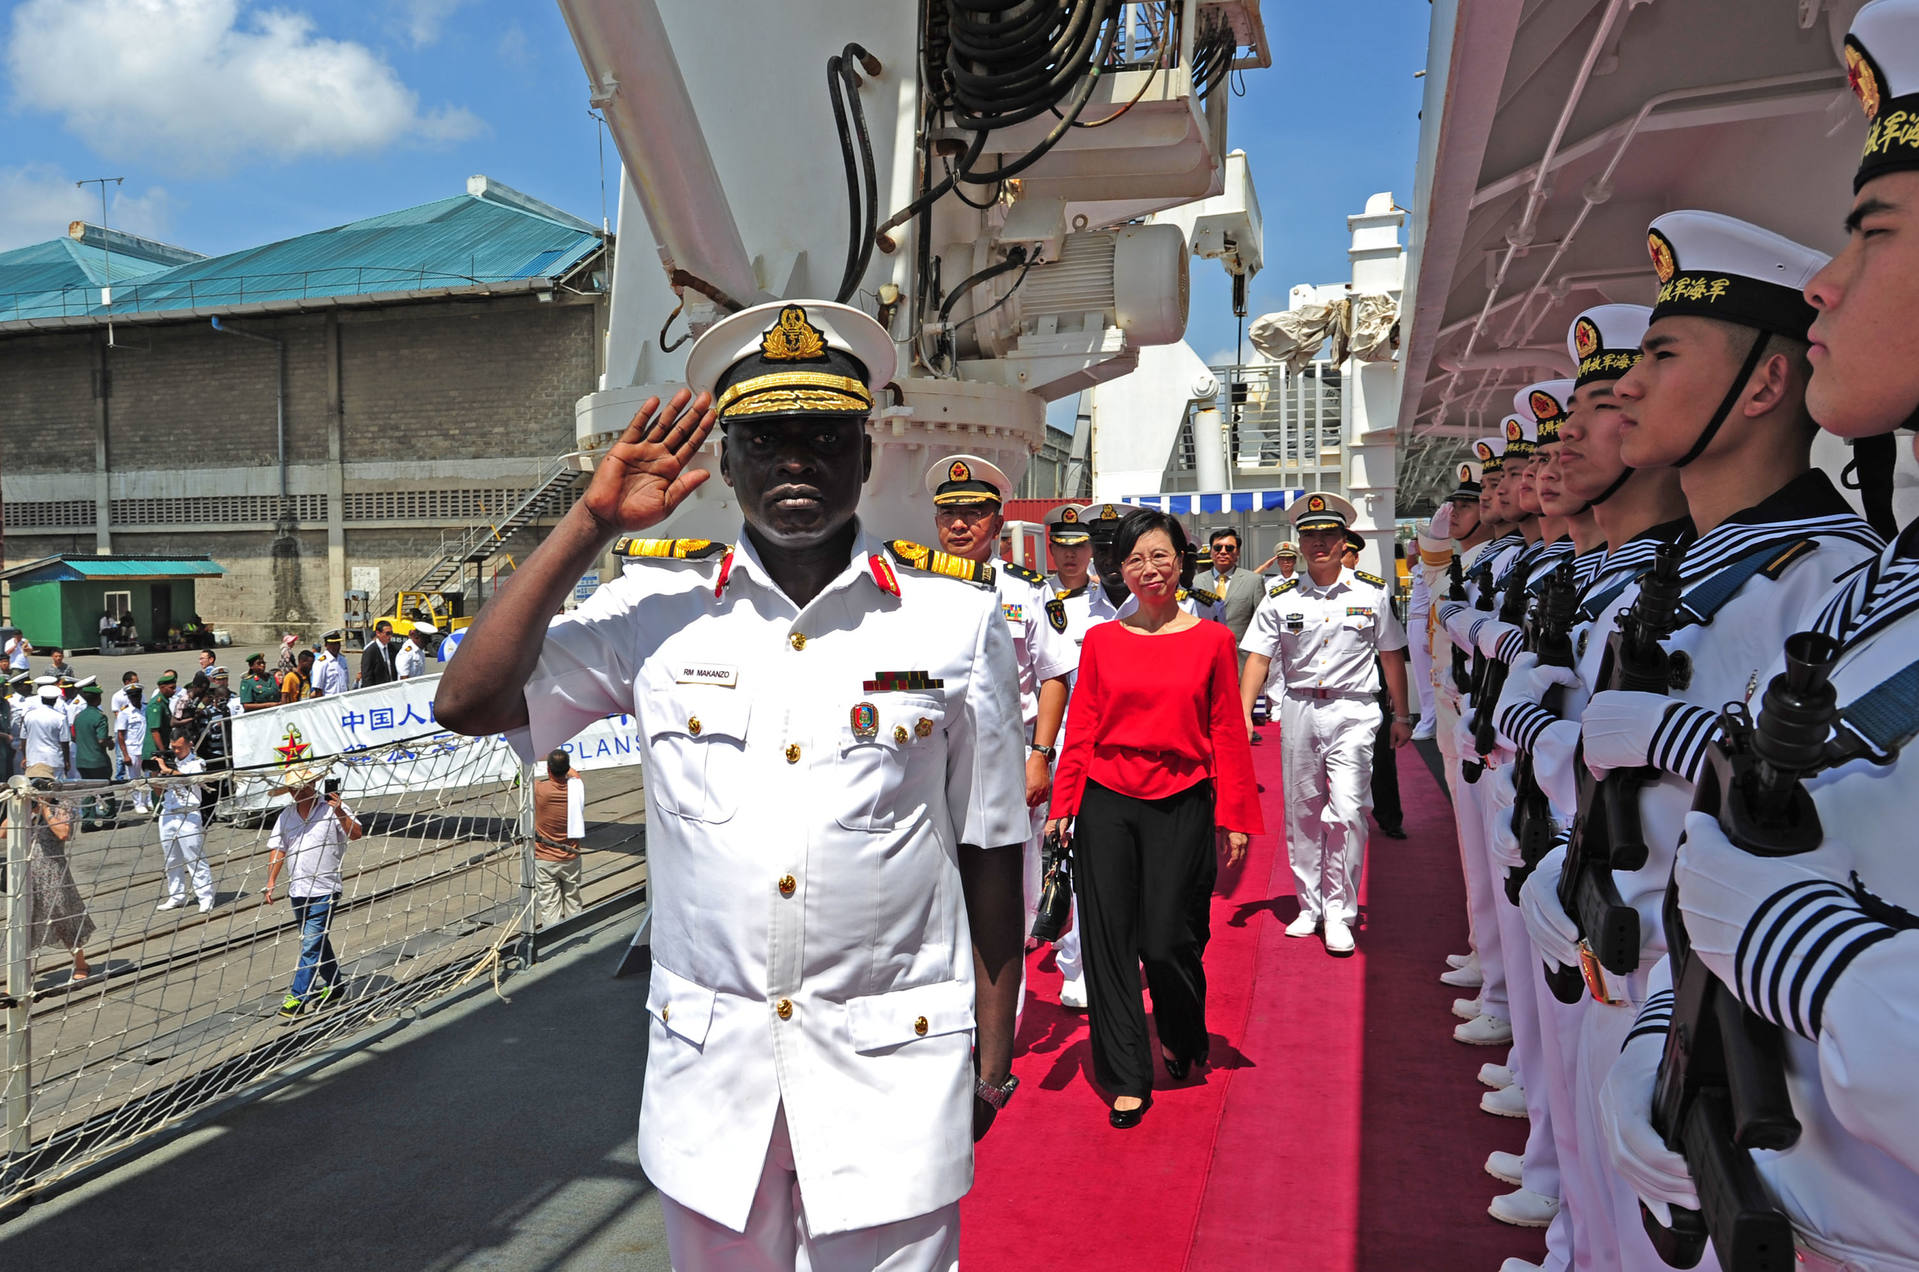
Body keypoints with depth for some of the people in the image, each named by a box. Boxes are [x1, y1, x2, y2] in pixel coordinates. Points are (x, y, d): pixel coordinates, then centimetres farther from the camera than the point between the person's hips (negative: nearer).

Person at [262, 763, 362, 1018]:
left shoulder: (332, 807, -8)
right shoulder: (286, 816, 7)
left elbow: (356, 834, -18)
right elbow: (277, 849, 11)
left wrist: (340, 812, -34)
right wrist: (270, 883, 4)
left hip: (324, 890, -6)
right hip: (297, 890, 6)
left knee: (311, 944, -8)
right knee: (317, 942, 18)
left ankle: (298, 997, -1)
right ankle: (334, 985, 33)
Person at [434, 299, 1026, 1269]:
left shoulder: (954, 615, -3)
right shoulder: (657, 605, -1)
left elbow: (991, 848, 1)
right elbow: (468, 703, -7)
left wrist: (992, 1055, 3)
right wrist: (591, 523, -8)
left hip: (893, 1070, -1)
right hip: (708, 1067, 2)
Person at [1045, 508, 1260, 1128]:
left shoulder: (1211, 639, 2)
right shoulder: (1100, 640, 5)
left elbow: (1227, 734, 3)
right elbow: (1081, 730, 6)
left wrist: (1234, 817, 1)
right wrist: (1062, 806, 3)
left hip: (1182, 806, -1)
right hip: (1107, 804, 2)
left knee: (1167, 941, 1)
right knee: (1109, 941, 3)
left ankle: (1183, 1041, 34)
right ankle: (1128, 1077, 18)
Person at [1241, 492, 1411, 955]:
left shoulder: (1371, 592, 2)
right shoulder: (1280, 598, 3)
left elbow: (1392, 656, 9)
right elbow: (1258, 658, 1)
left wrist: (1401, 716, 11)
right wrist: (1243, 715, -9)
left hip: (1352, 712, -2)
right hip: (1298, 709, 2)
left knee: (1347, 812, -10)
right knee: (1302, 812, 9)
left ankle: (1339, 915, 0)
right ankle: (1309, 907, 22)